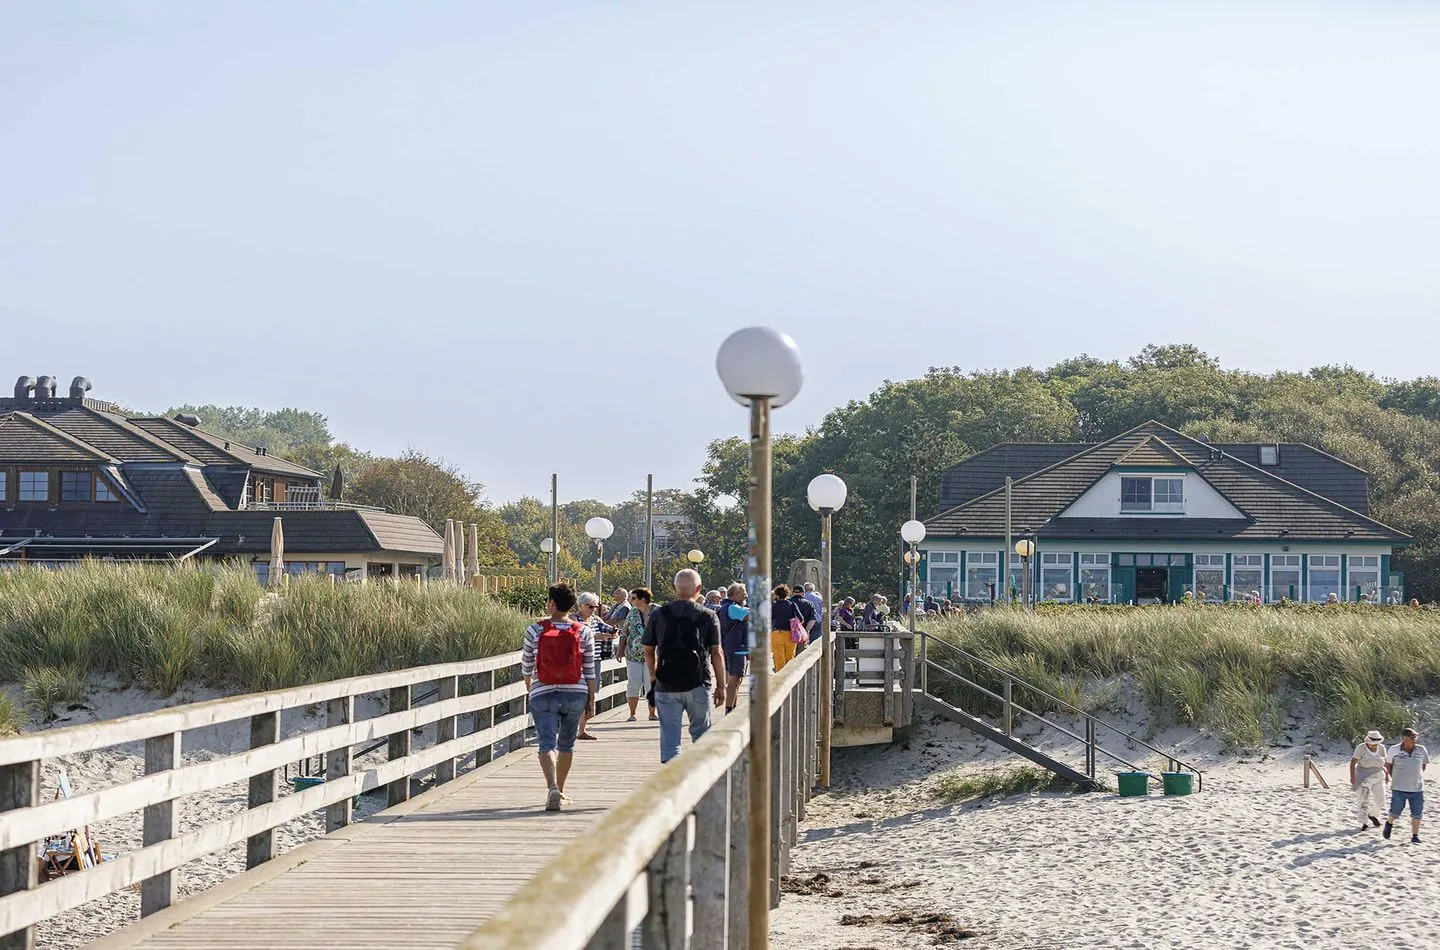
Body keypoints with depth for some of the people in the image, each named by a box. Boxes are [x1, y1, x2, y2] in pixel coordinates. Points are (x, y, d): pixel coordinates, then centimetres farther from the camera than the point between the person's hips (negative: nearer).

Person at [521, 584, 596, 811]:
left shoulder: (536, 630, -4)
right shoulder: (584, 632, 0)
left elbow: (526, 664, 7)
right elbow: (590, 669, 2)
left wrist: (528, 685, 27)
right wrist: (591, 698, 9)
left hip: (543, 694, -2)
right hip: (575, 695, 2)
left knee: (547, 744, -7)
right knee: (566, 744, 18)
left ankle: (552, 787, -29)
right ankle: (559, 790, 30)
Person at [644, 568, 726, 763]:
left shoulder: (658, 615, 3)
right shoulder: (708, 617, -2)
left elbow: (649, 652, 10)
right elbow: (717, 654, -4)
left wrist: (653, 677, 25)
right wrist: (721, 687, 2)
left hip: (666, 686, 1)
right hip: (699, 685, -1)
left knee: (669, 735, 2)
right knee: (701, 733, 14)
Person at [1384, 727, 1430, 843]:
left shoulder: (1422, 750, -1)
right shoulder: (1394, 750, -7)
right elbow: (1388, 764, 9)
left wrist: (1419, 776, 10)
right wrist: (1395, 778, 5)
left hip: (1417, 789, 2)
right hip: (1399, 789, -2)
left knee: (1417, 814, 1)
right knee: (1395, 812, 5)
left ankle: (1415, 836, 15)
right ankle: (1389, 823, 37)